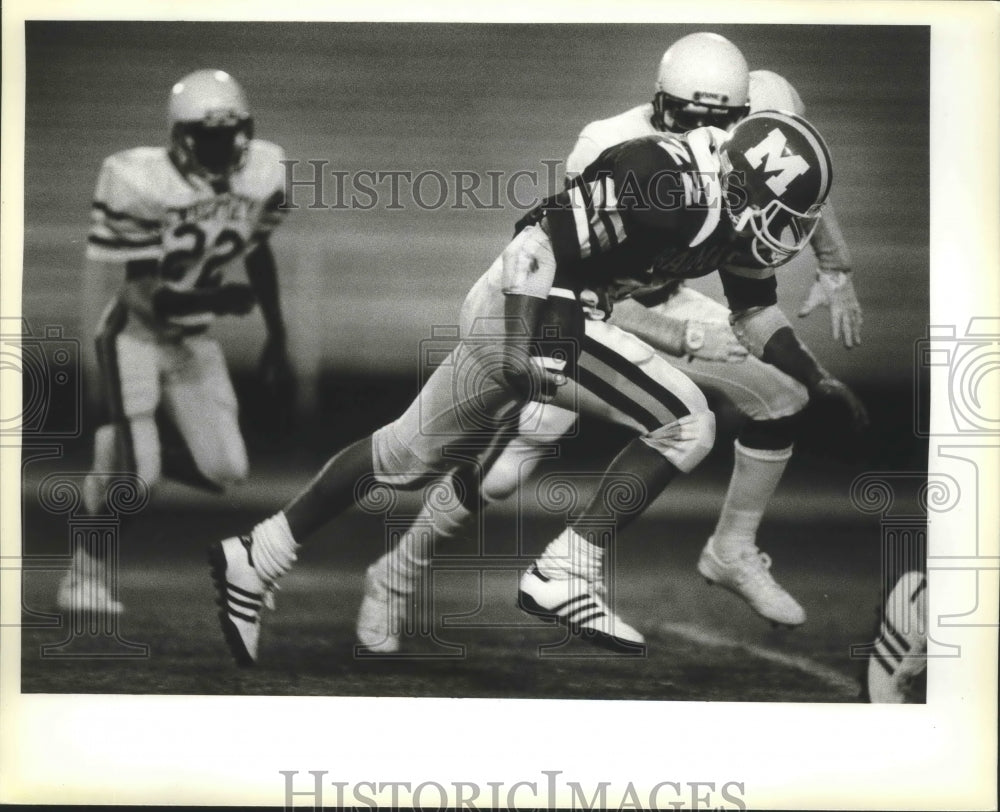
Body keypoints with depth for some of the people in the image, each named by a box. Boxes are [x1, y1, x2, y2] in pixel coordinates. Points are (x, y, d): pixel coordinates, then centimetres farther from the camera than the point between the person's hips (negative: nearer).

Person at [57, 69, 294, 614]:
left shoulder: (261, 174, -9)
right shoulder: (143, 185, -26)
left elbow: (258, 252, 10)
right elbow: (149, 297, -24)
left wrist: (276, 340, 13)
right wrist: (216, 300, -42)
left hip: (193, 339, 6)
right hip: (135, 334, -6)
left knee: (225, 470, 0)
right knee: (135, 474, -14)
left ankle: (114, 463, 25)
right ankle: (86, 574, 8)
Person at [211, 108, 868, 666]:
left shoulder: (734, 207, 6)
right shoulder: (667, 177, -22)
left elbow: (756, 315, 19)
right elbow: (546, 237, -24)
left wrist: (817, 379, 11)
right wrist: (522, 343, -28)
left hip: (503, 310, 10)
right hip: (532, 310, -10)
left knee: (408, 457, 18)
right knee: (685, 424, -13)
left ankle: (252, 561, 27)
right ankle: (563, 576, -12)